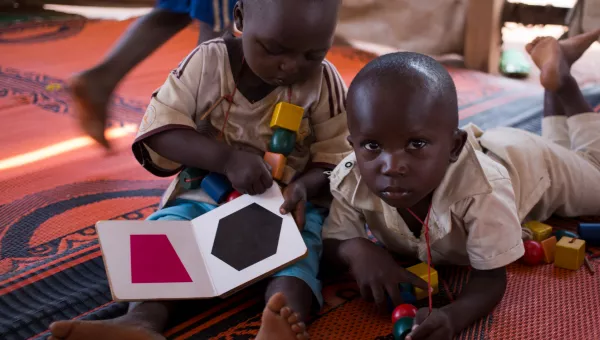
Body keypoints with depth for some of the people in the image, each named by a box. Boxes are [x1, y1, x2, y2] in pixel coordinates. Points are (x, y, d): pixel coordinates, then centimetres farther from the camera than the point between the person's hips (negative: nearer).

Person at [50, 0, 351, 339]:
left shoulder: (325, 82, -8)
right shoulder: (208, 61, -8)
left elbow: (335, 158, -4)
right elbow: (160, 127, -13)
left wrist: (304, 187, -27)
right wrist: (227, 159, -28)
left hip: (286, 206, -1)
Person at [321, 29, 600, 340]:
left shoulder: (483, 188, -50)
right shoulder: (350, 182, -40)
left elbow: (491, 278, -41)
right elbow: (328, 247, -29)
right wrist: (356, 249, -52)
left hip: (526, 162, -3)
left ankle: (560, 75, 34)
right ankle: (554, 75, 44)